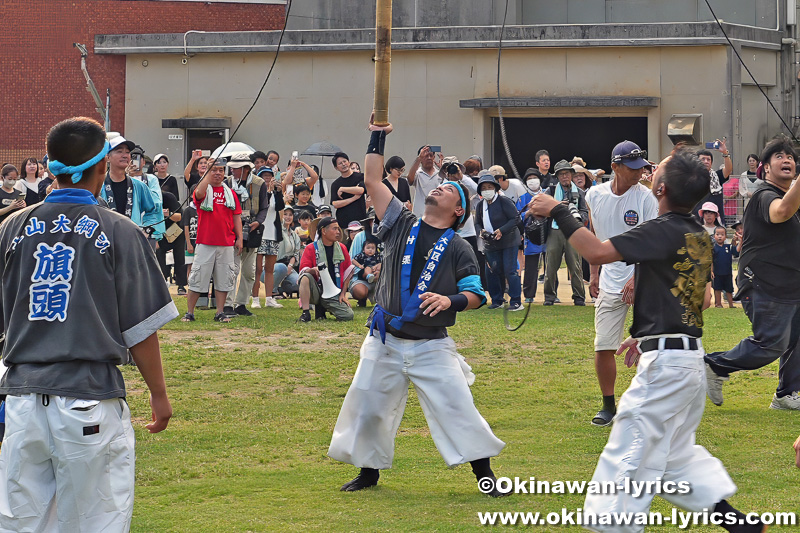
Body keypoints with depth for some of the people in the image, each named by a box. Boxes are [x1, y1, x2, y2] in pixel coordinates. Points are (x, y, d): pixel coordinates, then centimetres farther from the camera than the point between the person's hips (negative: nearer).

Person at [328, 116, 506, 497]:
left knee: (458, 408, -10)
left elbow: (475, 296, -2)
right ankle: (369, 470, 25)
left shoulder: (457, 248, 0)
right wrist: (377, 137, 2)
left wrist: (451, 300, -23)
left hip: (431, 347, -3)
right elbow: (372, 181, 6)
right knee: (365, 409, 7)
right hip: (386, 341, 3)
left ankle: (485, 474, -2)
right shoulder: (402, 225, 7)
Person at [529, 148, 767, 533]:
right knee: (677, 451, 21)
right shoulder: (699, 237, 12)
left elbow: (598, 252, -24)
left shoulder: (664, 231, -16)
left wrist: (558, 212, -14)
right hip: (690, 355, 10)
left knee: (629, 454, -6)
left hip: (666, 359, -10)